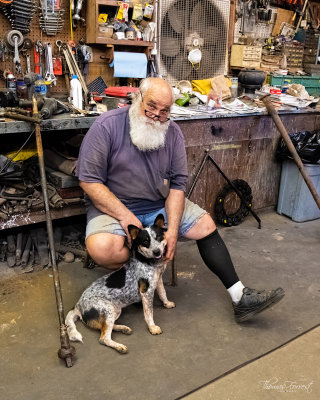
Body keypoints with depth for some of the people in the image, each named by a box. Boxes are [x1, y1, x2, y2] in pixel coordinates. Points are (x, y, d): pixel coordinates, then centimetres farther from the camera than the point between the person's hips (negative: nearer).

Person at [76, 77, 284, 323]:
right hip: (114, 207, -4)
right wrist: (125, 216, -25)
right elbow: (89, 180, -16)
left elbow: (177, 183, -4)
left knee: (206, 224, -6)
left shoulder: (172, 132, -2)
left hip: (161, 204, 5)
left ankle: (240, 297, 4)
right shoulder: (107, 126, -14)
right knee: (102, 248, -33)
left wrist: (173, 229, -16)